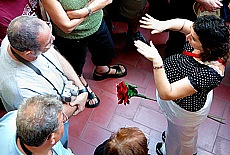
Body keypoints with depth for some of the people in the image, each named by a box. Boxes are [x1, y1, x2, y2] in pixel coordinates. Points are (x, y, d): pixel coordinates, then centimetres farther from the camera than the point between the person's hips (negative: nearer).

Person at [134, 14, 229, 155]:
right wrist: (165, 24, -29)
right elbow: (183, 23, -8)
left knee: (182, 138, 32)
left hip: (185, 110, -6)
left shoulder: (209, 73, -45)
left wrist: (157, 61, -52)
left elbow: (166, 93, -44)